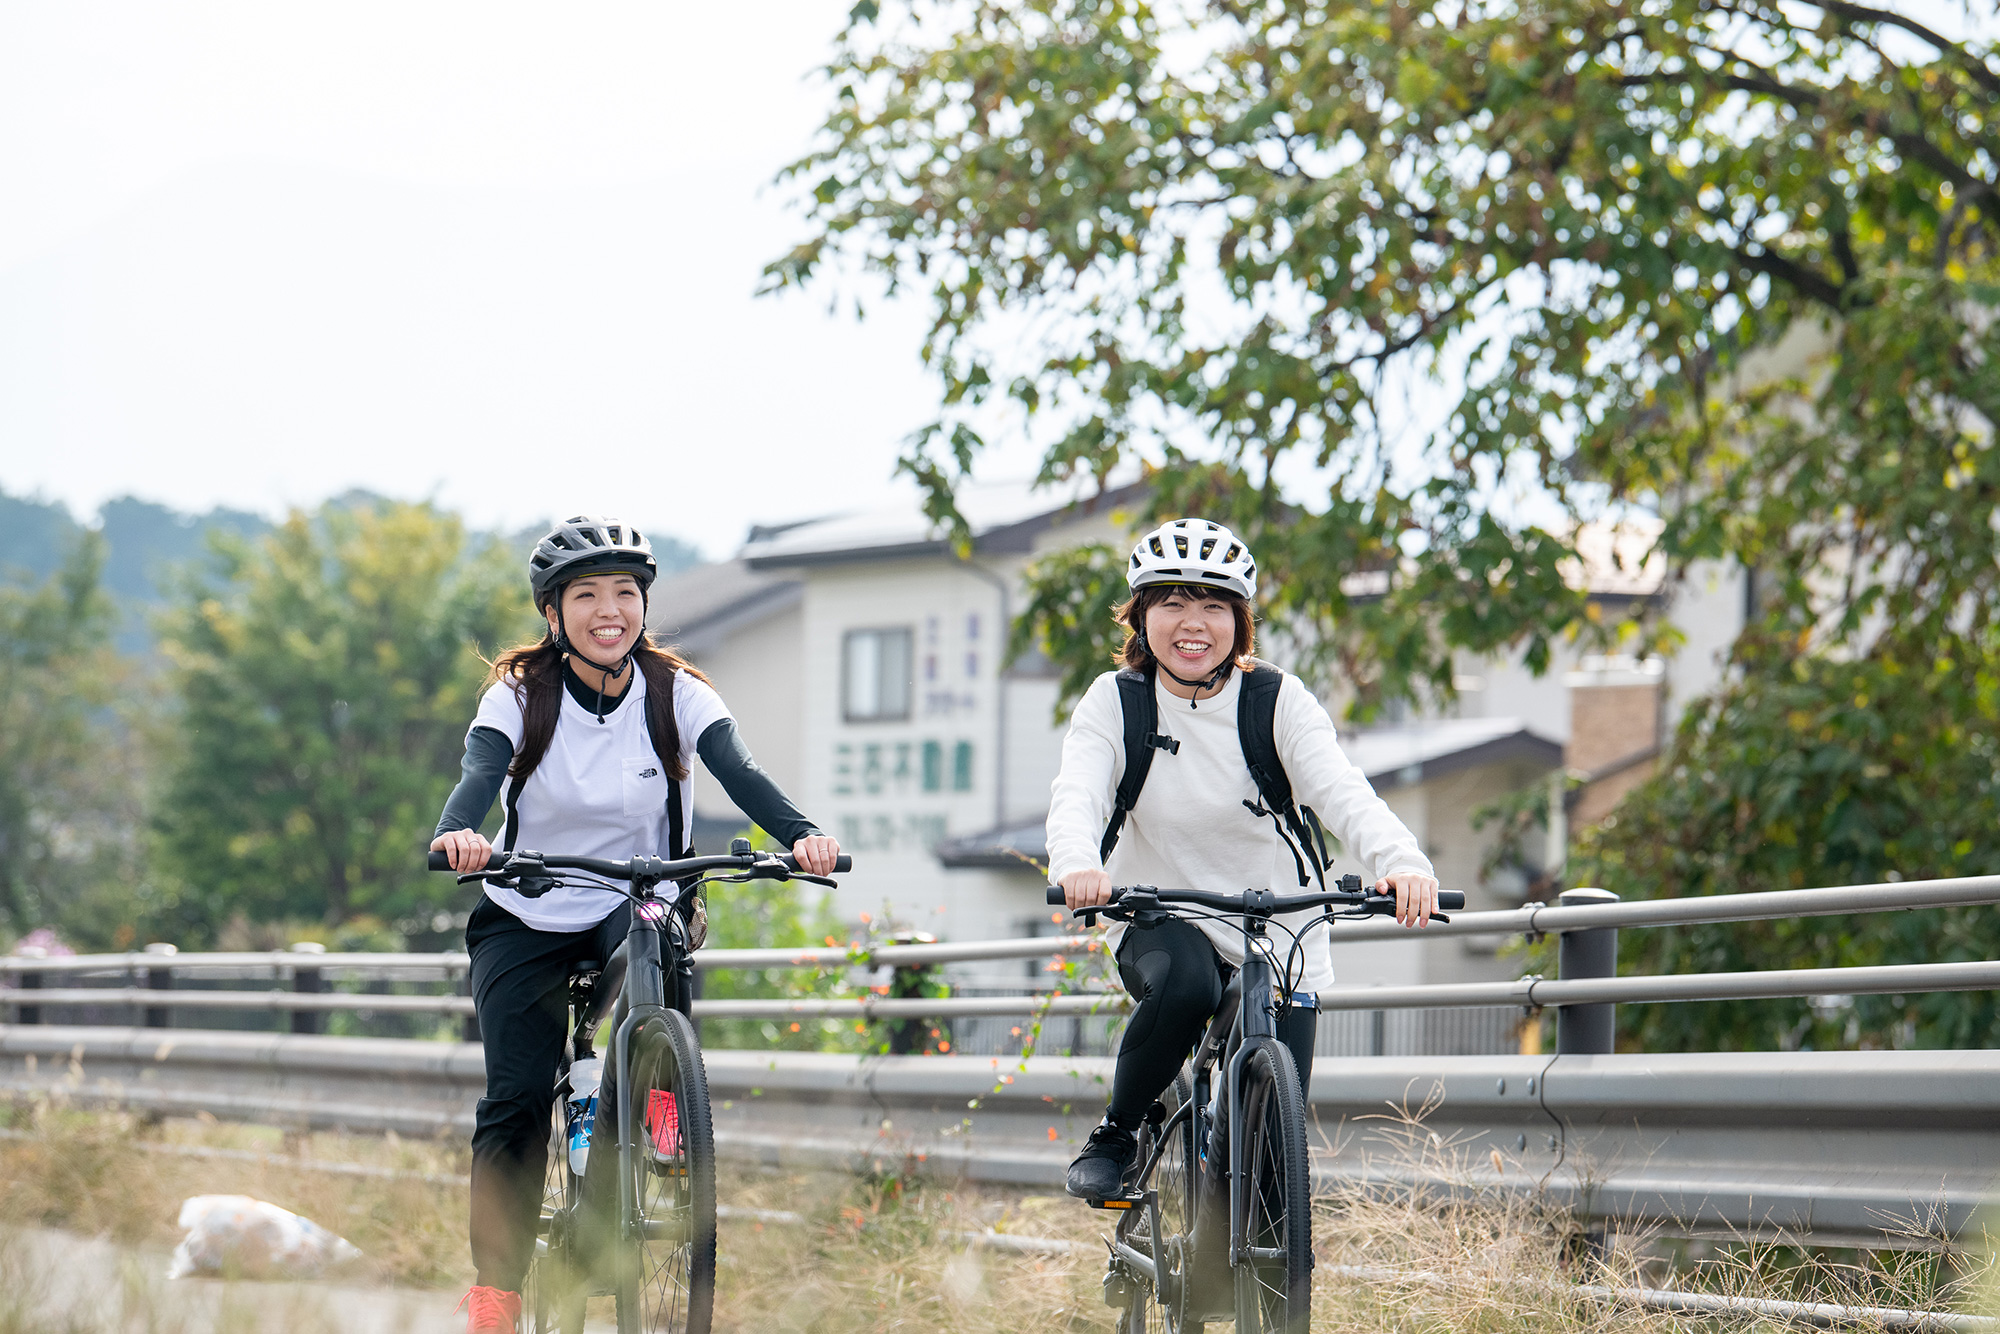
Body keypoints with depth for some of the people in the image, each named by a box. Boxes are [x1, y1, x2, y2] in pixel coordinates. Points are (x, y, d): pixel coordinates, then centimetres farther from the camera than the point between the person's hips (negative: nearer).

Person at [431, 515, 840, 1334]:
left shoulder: (676, 694, -9)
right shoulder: (521, 695, -11)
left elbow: (738, 772, -25)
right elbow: (479, 775, -28)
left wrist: (802, 834, -45)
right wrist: (456, 834, -52)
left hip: (638, 904, 0)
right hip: (526, 922, 0)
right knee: (516, 1099, -12)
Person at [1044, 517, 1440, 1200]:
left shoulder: (1278, 701, -9)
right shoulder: (1114, 701, -7)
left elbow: (1341, 790, -24)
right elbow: (1076, 793, -23)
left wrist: (1403, 864, -45)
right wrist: (1077, 865, -47)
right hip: (1161, 921, -1)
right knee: (1184, 986, -37)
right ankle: (1116, 1134, -13)